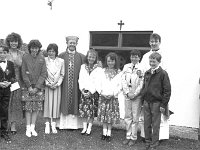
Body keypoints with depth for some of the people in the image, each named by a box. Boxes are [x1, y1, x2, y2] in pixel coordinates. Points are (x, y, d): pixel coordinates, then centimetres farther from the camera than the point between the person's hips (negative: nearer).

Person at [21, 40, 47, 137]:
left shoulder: (42, 59, 4)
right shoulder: (25, 58, 1)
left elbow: (43, 74, 0)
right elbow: (24, 74, -2)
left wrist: (36, 87, -8)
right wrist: (29, 87, -9)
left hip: (38, 87, 1)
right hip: (28, 86, -1)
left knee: (36, 107, 3)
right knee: (28, 107, 0)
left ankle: (33, 127, 14)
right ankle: (28, 128, 9)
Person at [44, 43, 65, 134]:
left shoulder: (61, 61, 3)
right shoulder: (44, 60, -1)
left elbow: (62, 75, 6)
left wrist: (57, 84, -6)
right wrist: (47, 83, -10)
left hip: (57, 86, 2)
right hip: (47, 86, -1)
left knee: (56, 104, 3)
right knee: (47, 104, -1)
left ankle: (53, 125, 12)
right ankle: (47, 125, 9)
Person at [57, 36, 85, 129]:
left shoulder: (81, 57, 6)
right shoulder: (61, 56, 5)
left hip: (76, 84, 1)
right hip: (64, 84, 0)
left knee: (74, 103, 5)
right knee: (64, 103, 4)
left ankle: (73, 123, 14)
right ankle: (63, 123, 13)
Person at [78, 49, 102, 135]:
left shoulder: (98, 69, -3)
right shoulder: (83, 67, 9)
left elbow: (97, 82, -7)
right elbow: (80, 79, 6)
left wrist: (91, 92, -13)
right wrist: (82, 89, -7)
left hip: (92, 92, -3)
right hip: (84, 92, 3)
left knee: (91, 111, 0)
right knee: (83, 110, 4)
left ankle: (89, 128, 10)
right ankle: (84, 127, 14)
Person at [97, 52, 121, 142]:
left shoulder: (118, 72, 0)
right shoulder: (103, 71, 5)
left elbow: (119, 86, -3)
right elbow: (99, 84, 4)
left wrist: (113, 94, -13)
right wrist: (101, 92, -9)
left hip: (113, 97, -2)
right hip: (103, 96, 2)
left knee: (111, 115, 3)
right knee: (103, 114, 5)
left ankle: (109, 133, 14)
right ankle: (104, 132, 17)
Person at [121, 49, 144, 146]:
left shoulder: (141, 68, -6)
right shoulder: (126, 67, 6)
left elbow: (141, 84, -8)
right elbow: (123, 80, 3)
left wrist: (134, 94, -11)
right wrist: (127, 93, -6)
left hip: (137, 96, -3)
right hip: (127, 95, 4)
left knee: (135, 117, 3)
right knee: (127, 117, 9)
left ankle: (133, 138, 14)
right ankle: (128, 136, 20)